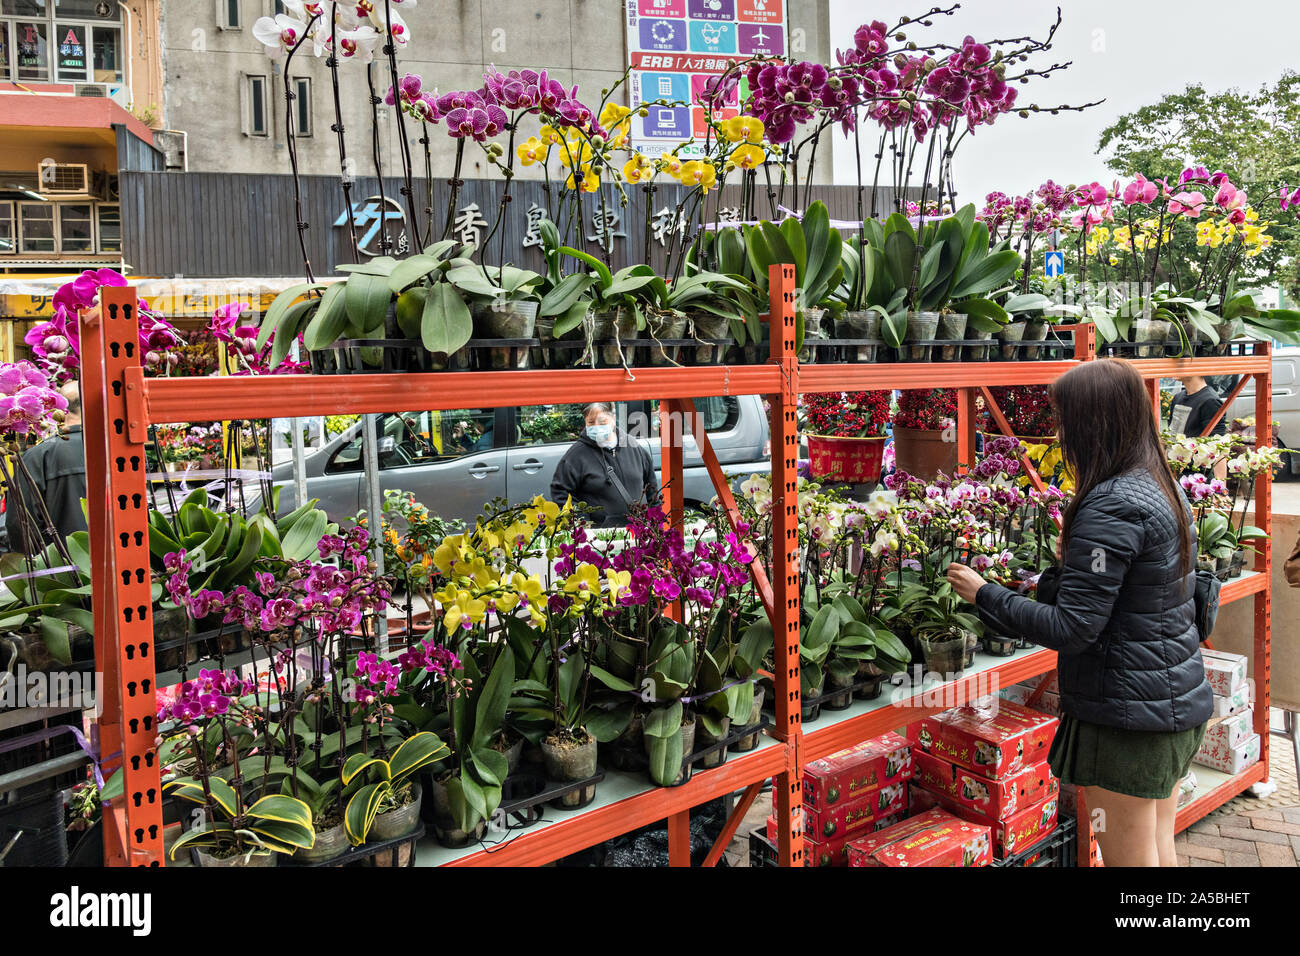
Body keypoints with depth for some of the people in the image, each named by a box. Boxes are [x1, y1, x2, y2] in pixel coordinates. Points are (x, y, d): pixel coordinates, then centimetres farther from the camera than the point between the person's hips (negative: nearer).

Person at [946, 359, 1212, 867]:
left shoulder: (1111, 507, -23)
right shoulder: (1166, 489, 7)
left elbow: (1071, 628, -24)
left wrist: (983, 594, -15)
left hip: (1128, 716, -9)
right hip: (1179, 703, 9)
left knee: (1129, 856, 6)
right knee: (1161, 847, 21)